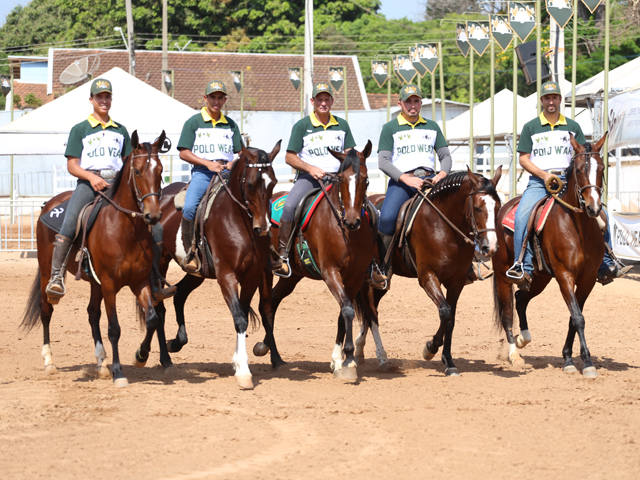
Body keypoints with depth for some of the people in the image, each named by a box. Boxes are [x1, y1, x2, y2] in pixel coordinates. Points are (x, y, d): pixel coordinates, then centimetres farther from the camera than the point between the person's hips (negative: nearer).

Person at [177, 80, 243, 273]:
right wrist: (208, 163, -11)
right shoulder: (194, 122, 7)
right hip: (202, 172, -3)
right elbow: (184, 153, 1)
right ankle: (190, 251, -16)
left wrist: (233, 164, -5)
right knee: (189, 208, -29)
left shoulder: (230, 124, 19)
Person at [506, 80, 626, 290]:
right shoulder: (530, 127, 9)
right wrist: (544, 175, -11)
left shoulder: (572, 127, 15)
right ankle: (522, 266, -29)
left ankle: (606, 262, -8)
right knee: (523, 215, -31)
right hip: (539, 182, -2)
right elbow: (523, 159, 4)